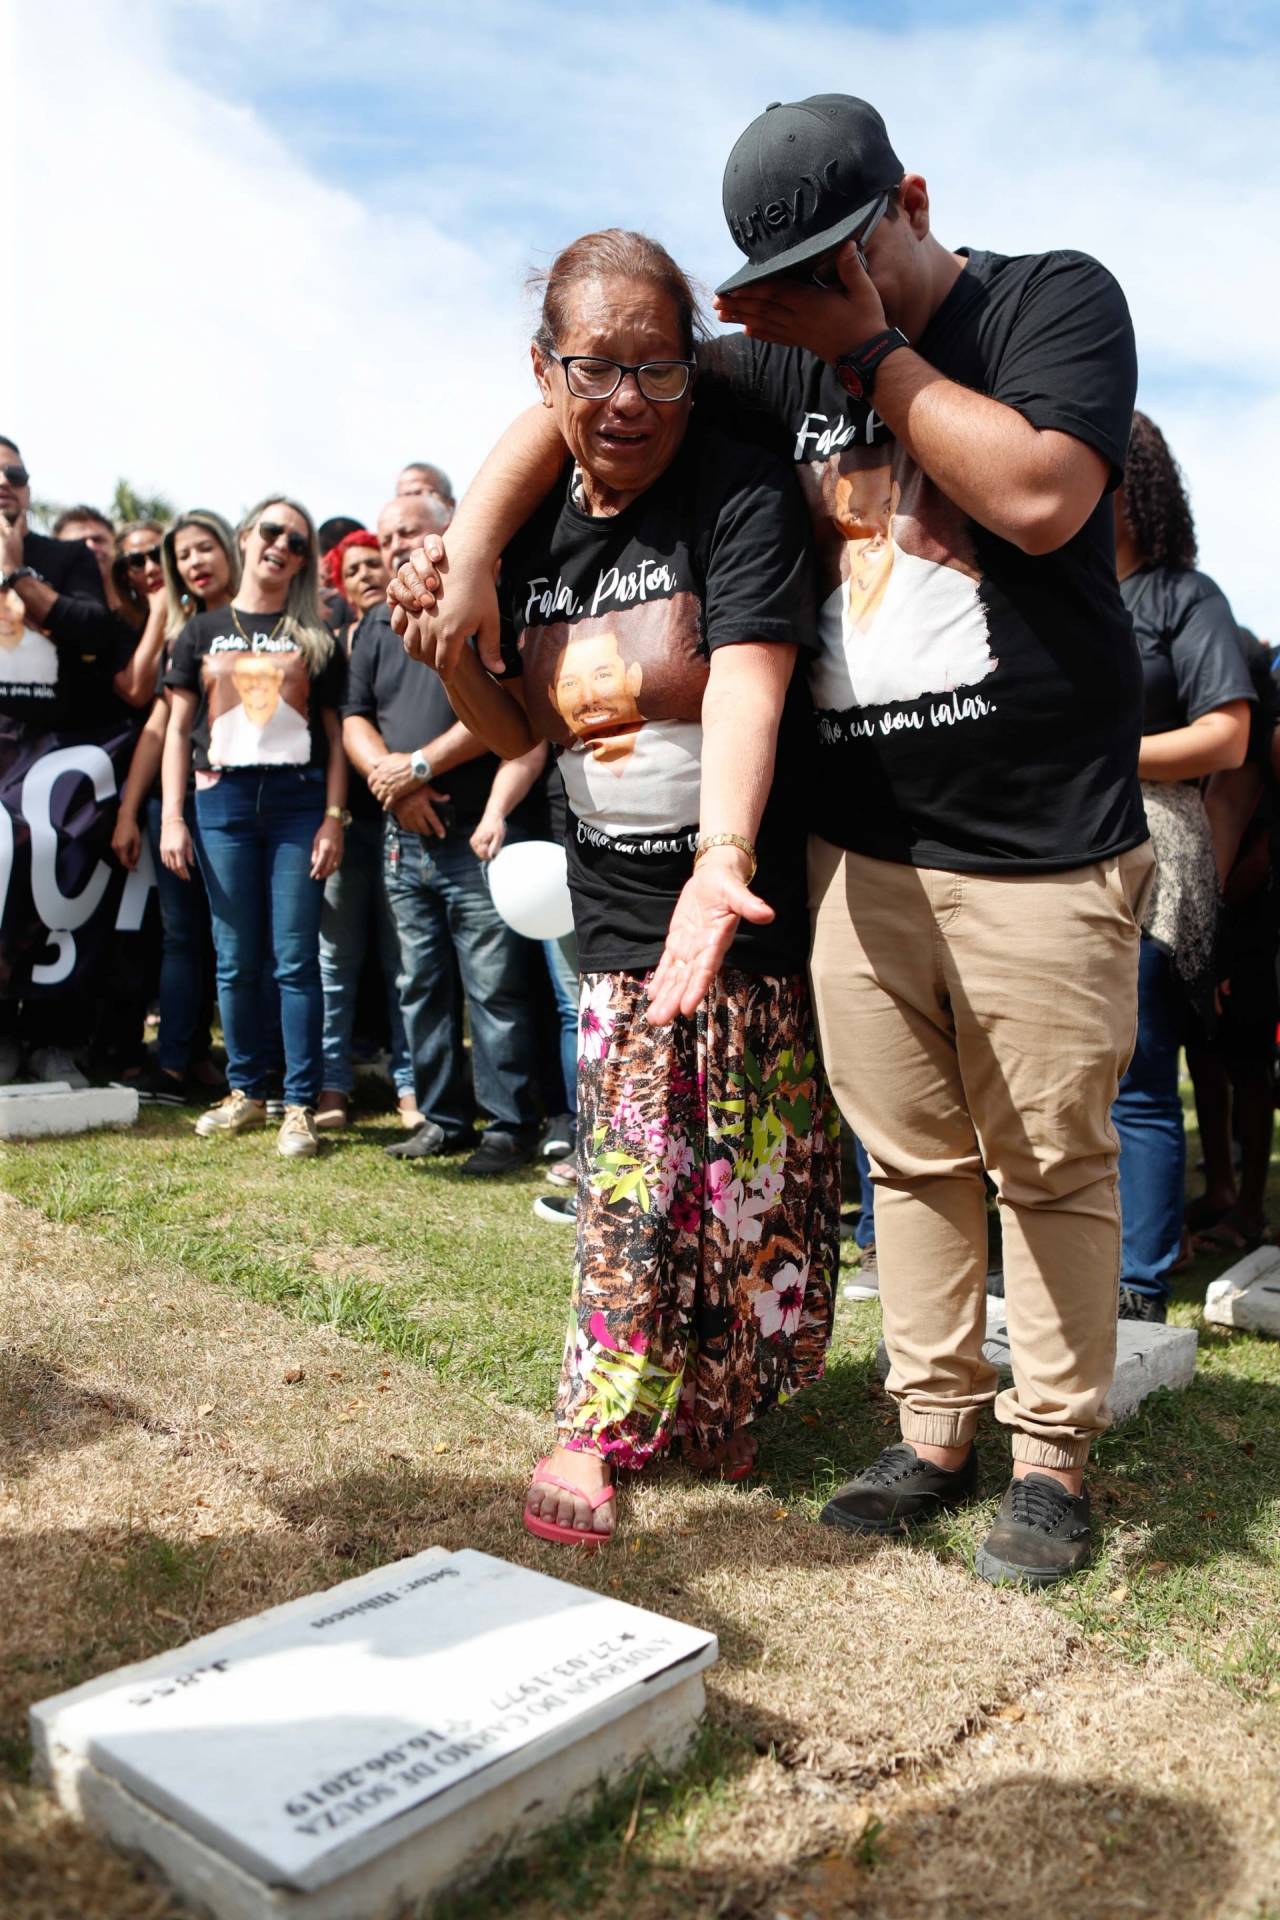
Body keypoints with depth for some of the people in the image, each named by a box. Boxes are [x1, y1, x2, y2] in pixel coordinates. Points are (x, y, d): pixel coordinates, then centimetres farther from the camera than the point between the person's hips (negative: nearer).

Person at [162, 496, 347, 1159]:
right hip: (223, 800, 1)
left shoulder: (315, 638, 11)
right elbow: (178, 730, 10)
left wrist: (333, 818, -4)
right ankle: (246, 1091, 18)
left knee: (295, 959, -4)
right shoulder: (202, 631, 13)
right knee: (236, 960, 4)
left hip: (298, 800, -1)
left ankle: (300, 1106, 2)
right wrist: (171, 817, 1)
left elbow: (334, 734, 7)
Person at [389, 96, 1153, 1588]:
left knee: (1052, 1167, 4)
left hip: (1042, 850, -4)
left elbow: (1041, 499, -17)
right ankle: (933, 1434, 25)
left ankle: (1054, 1455, 20)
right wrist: (471, 546, -2)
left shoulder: (1055, 298, 1)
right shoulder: (781, 368, 13)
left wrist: (874, 346, -10)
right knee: (911, 1161, 10)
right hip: (859, 849, 4)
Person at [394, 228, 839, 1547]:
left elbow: (746, 682, -27)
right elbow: (519, 734, 14)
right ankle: (600, 1426, 22)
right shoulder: (532, 534, 7)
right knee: (628, 1176, 6)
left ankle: (728, 1402, 31)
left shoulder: (740, 496, -11)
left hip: (750, 905, -3)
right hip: (615, 911, 4)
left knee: (757, 1184, 6)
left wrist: (722, 858, -42)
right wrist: (444, 649, -5)